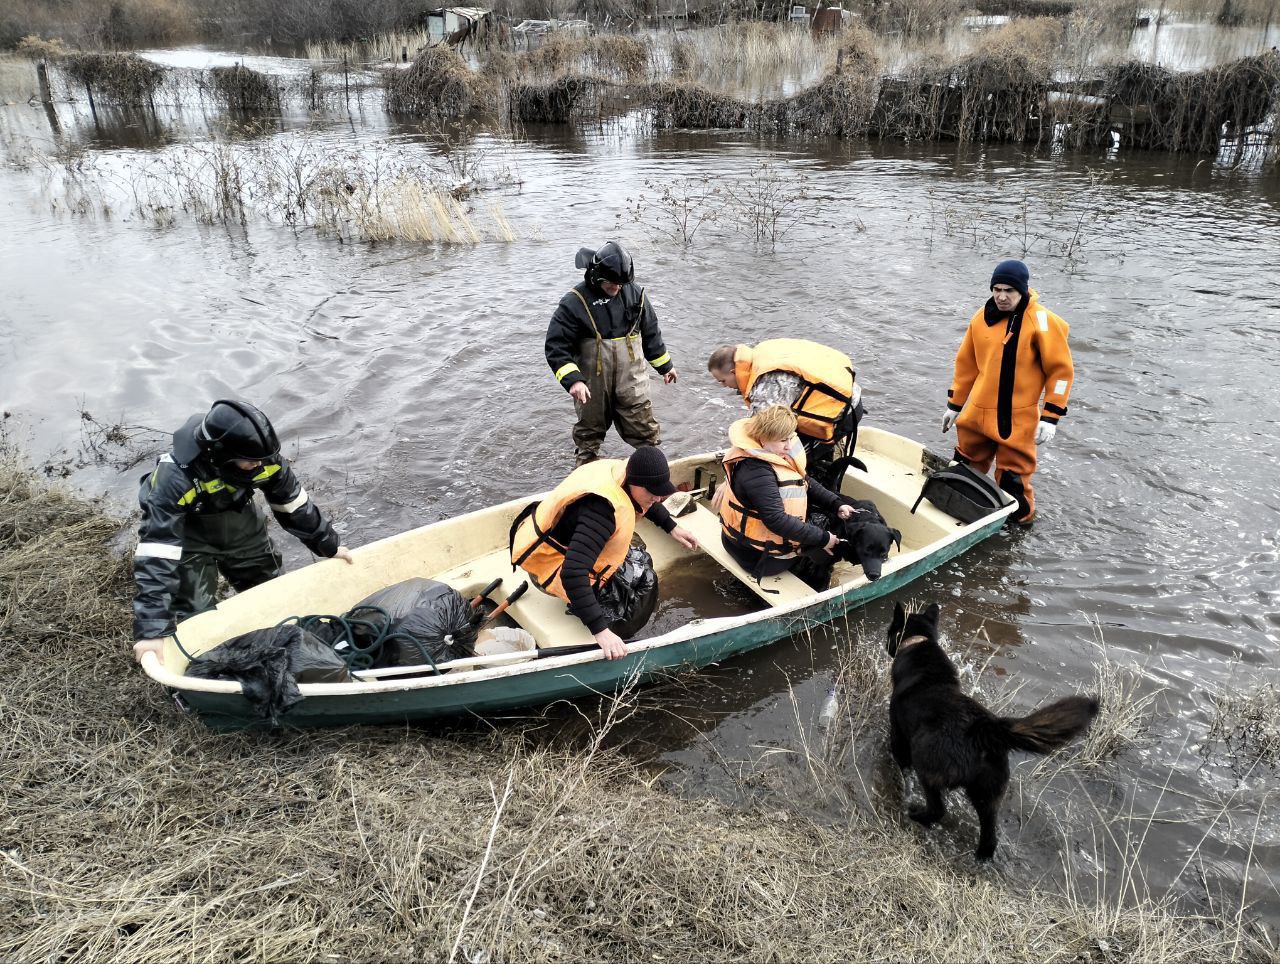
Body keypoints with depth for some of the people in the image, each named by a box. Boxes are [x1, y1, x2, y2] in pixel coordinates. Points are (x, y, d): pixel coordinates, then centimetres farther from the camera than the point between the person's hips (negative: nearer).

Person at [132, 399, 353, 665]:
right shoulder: (174, 478, -40)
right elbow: (157, 551, -42)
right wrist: (152, 627, -47)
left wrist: (327, 544, -1)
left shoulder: (262, 458, -29)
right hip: (190, 538, -4)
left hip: (241, 528, 4)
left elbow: (293, 502, -9)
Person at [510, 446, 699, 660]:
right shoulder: (605, 508, -39)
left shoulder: (622, 469, -12)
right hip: (546, 562, -9)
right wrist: (600, 630, -45)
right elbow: (573, 573, -45)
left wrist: (671, 527, 16)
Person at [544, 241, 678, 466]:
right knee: (589, 432, 16)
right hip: (592, 386, -2)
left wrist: (665, 365, 21)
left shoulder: (635, 295, -1)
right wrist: (572, 380, -25)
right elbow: (556, 347, -14)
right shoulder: (574, 301, -14)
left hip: (631, 382, 2)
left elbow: (650, 332, 14)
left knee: (646, 429, 7)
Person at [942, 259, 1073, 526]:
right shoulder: (981, 318, 4)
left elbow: (1061, 370, -8)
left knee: (1013, 481, -1)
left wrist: (1050, 417, -12)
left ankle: (1023, 523, 22)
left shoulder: (1042, 321, -12)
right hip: (978, 414, 5)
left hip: (1018, 420, -5)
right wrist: (954, 405, 16)